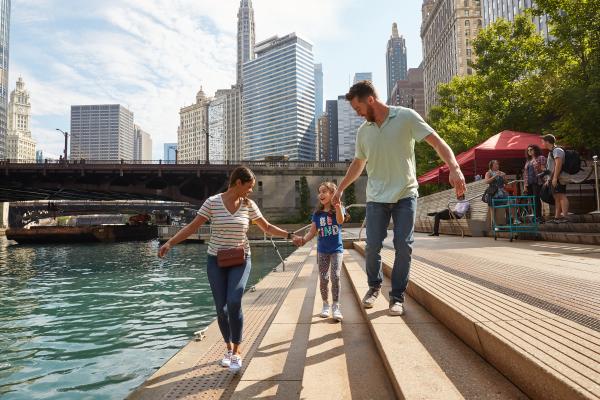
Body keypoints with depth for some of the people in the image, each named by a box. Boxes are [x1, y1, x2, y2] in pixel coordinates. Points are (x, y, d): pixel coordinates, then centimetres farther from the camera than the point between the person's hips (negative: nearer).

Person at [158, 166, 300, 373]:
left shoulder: (249, 205, -1)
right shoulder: (212, 202, -7)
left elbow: (267, 227, 9)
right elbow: (192, 226, -6)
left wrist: (289, 235, 3)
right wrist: (170, 243, -16)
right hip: (216, 260, 0)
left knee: (233, 303, -18)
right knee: (221, 308, 2)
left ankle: (236, 351, 0)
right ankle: (229, 348, 26)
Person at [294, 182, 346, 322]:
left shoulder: (338, 209, -7)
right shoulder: (317, 213, 3)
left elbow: (340, 221, -29)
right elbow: (313, 231, 1)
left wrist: (337, 205, -44)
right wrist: (304, 239, -17)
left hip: (336, 249, -3)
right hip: (322, 250, 3)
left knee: (335, 277, -12)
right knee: (323, 278, 6)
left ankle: (336, 307, -2)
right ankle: (325, 305, 22)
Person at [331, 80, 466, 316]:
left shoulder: (406, 117, -7)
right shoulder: (363, 131, 6)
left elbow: (437, 142, -12)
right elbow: (358, 164, 18)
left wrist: (454, 168, -27)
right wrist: (340, 189, 20)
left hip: (405, 194, -3)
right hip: (376, 197, 3)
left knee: (403, 247, -4)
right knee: (372, 246, -2)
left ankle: (397, 297, 13)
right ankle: (374, 286, 24)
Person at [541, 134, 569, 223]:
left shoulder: (557, 150, -9)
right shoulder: (551, 152, 22)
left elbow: (558, 164, -20)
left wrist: (555, 178, -25)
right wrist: (549, 180, 24)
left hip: (558, 178, -10)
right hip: (553, 178, 10)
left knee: (561, 196, -13)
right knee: (557, 197, 9)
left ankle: (565, 216, -16)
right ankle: (557, 217, 11)